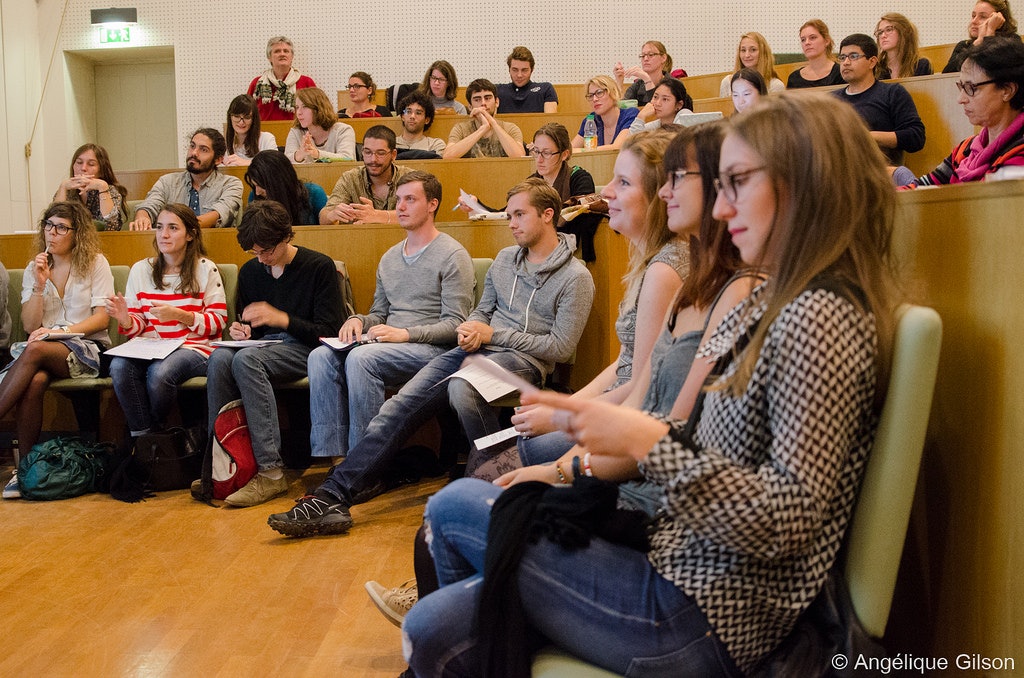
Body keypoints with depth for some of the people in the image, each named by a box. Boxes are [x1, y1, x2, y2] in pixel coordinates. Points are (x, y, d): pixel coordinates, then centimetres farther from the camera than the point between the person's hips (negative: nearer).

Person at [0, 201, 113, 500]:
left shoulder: (95, 263, 5)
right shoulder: (34, 268, 15)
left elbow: (101, 318, -3)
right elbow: (30, 326, 7)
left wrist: (58, 331, -15)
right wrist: (39, 286, -5)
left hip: (86, 349, -3)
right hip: (43, 346, 3)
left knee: (35, 350, -35)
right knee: (34, 381, -34)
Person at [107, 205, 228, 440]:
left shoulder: (205, 269, 3)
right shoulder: (140, 270, 13)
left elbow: (218, 321, -1)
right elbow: (137, 326, 12)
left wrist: (179, 315, -16)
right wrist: (125, 319, -12)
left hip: (194, 346, -3)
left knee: (159, 372, -34)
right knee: (119, 366, -29)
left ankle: (155, 432, -3)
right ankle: (141, 435, -12)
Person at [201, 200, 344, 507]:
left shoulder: (319, 266, -4)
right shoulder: (249, 271, 14)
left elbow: (329, 332, -9)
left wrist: (281, 318, -17)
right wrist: (239, 330, 0)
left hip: (304, 349, -5)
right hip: (262, 348, 5)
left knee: (246, 358, -34)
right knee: (220, 358, -28)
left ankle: (270, 471, -36)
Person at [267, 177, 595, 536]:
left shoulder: (575, 277, -3)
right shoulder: (505, 258, 19)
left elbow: (560, 347, -8)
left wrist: (494, 334, -8)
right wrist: (471, 329, 0)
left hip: (523, 359, -6)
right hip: (478, 348, 6)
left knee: (461, 387, -39)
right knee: (399, 406, -13)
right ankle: (332, 496, -15)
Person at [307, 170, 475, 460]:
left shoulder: (452, 255, -2)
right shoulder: (389, 257, 22)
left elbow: (455, 324, -9)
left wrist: (405, 334, -20)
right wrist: (358, 320, 1)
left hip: (431, 348, -7)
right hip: (387, 344, 7)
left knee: (361, 357, -33)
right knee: (321, 355, -18)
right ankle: (327, 454, -19)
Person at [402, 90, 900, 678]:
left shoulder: (821, 319, -21)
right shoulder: (776, 302, 10)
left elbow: (787, 524, -26)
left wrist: (649, 441, -26)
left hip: (708, 616, -8)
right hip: (684, 556, 8)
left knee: (454, 510, -1)